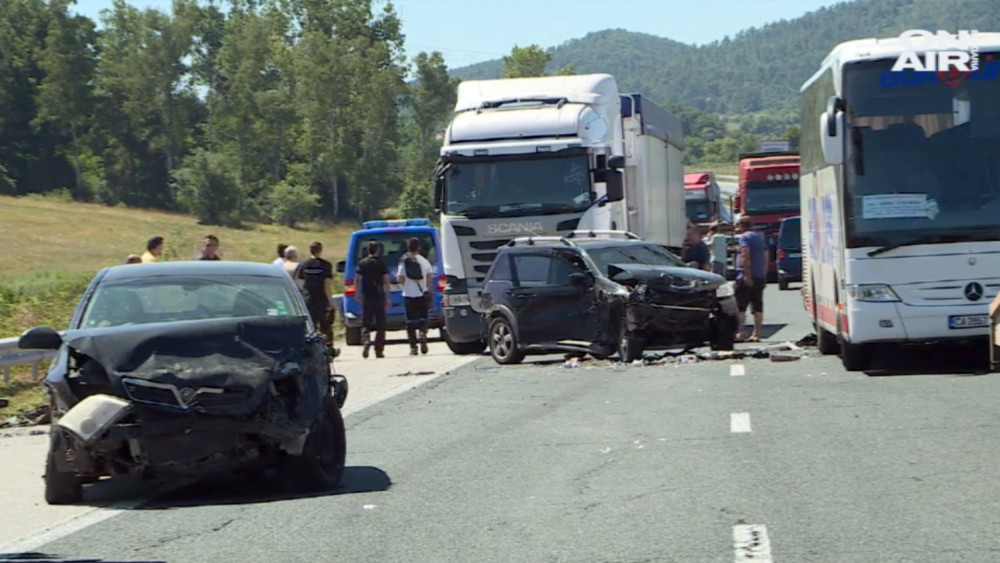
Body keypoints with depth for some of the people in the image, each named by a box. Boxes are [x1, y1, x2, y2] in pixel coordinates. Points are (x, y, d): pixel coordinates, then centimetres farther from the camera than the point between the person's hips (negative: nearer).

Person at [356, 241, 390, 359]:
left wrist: (358, 294, 4)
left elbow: (357, 280, -4)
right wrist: (387, 298, -1)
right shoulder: (381, 264, -2)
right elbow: (386, 281, -5)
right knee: (380, 325, 7)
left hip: (367, 297, 1)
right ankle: (379, 349, 4)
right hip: (379, 296, -1)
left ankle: (367, 340, -19)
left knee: (367, 323, 8)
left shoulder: (362, 263, 1)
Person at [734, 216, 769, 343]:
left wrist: (747, 276, -21)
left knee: (740, 306, -7)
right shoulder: (761, 237, 17)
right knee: (758, 307, 8)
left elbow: (746, 256, -18)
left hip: (746, 277, -7)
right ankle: (756, 334, 7)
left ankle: (739, 333, -15)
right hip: (760, 277, 7)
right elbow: (765, 259, 18)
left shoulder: (744, 237, -7)